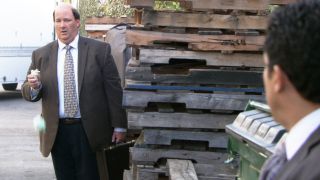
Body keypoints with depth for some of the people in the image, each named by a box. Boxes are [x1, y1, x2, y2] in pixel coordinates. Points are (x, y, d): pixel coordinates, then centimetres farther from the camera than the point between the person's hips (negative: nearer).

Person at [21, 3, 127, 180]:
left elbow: (113, 90, -1)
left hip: (88, 131, -2)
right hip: (56, 132, 2)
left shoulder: (99, 50, 0)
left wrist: (119, 126, -3)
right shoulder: (41, 55, 6)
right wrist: (34, 86, -15)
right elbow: (27, 92, 9)